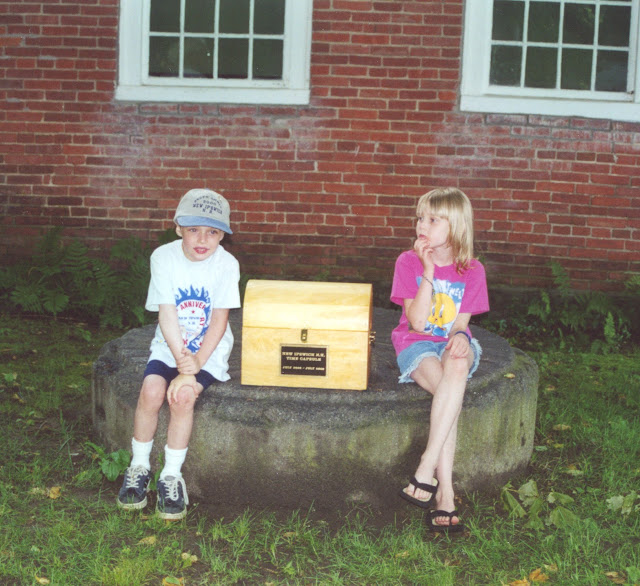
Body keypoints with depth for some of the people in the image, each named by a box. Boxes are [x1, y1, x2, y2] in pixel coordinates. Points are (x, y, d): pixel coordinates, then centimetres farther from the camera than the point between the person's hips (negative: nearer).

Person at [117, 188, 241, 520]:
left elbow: (219, 322, -12)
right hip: (169, 345, 1)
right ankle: (139, 467, 0)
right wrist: (181, 360, -23)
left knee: (183, 396, -26)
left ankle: (171, 475, -6)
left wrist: (193, 367, -20)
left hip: (209, 349, -1)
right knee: (152, 390, -24)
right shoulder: (164, 257, -8)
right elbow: (167, 314, -13)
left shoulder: (226, 264, -10)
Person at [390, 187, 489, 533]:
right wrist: (428, 272, -17)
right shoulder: (409, 262, -4)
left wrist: (460, 336, -25)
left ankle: (426, 471, -37)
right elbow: (417, 322, -12)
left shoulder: (471, 270, 1)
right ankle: (445, 494, -34)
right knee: (449, 392, -33)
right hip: (416, 344, -1)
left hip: (452, 342, 1)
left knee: (458, 365, -38)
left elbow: (461, 322, -1)